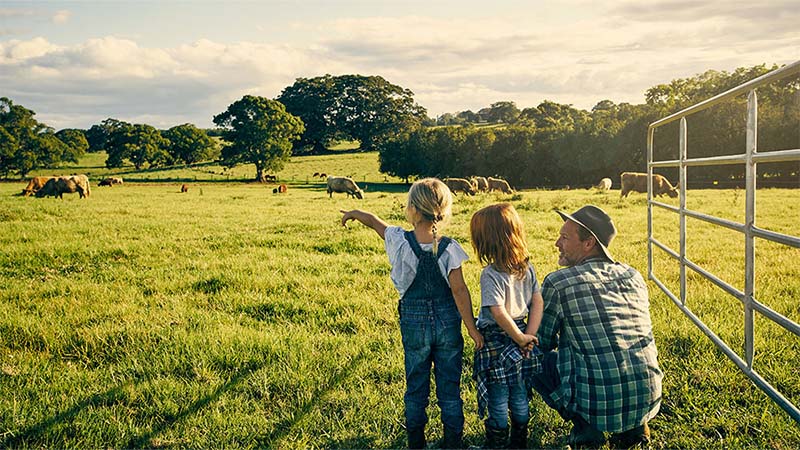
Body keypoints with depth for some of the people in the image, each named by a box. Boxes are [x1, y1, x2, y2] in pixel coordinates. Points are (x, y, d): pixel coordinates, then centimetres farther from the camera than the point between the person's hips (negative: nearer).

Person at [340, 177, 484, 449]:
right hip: (447, 321, -1)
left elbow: (375, 222, 7)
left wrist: (354, 213, 28)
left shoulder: (400, 240, -12)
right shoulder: (448, 248, -15)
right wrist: (472, 327, -7)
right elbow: (459, 290, -14)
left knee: (416, 386, 16)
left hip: (414, 322, 1)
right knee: (449, 386, 12)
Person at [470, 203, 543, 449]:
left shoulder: (491, 274, -20)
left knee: (497, 403, 8)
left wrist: (521, 337, -15)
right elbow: (538, 302, 0)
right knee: (520, 399, 19)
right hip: (519, 340, 6)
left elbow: (498, 312, -26)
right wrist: (528, 335, -3)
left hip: (496, 343, -6)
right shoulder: (527, 267, 0)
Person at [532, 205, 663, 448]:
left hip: (599, 406, -5)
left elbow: (542, 342, 5)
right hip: (648, 401, 6)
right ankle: (634, 426, 18)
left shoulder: (557, 283, -8)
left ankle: (585, 428, 6)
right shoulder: (634, 276, 8)